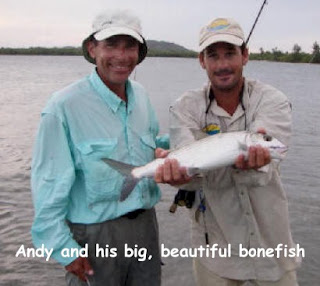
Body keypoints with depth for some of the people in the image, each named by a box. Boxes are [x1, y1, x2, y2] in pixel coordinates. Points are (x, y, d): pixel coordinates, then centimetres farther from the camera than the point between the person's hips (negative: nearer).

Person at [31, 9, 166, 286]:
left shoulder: (141, 95, 2)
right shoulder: (65, 107, -18)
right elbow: (50, 187, -15)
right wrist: (63, 247, -15)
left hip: (146, 222, 6)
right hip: (95, 233, -6)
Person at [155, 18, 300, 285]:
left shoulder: (273, 101, -10)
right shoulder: (186, 108, -7)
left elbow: (263, 167, -28)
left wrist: (250, 162, -50)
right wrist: (177, 170, -45)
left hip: (271, 243, 0)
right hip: (215, 246, 0)